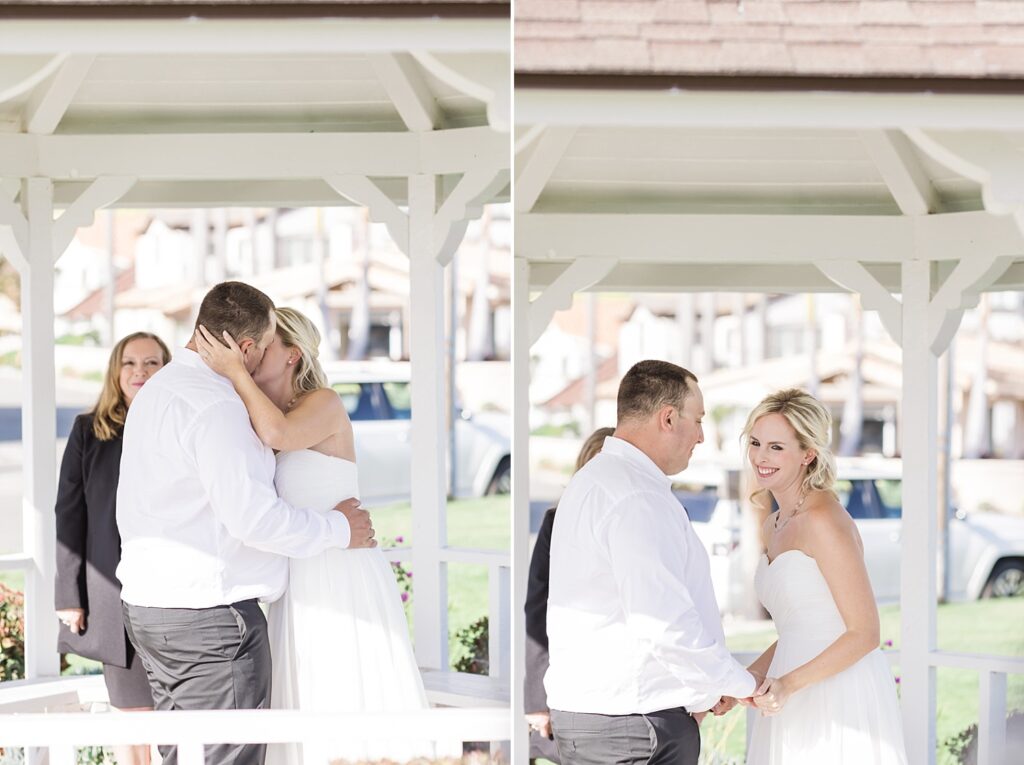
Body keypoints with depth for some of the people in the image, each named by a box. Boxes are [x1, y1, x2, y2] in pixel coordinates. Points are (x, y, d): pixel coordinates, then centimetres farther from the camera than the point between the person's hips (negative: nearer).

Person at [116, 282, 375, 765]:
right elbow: (253, 516, -23)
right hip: (210, 616, -10)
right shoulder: (216, 406, -18)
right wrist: (339, 530, -9)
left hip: (149, 606, 10)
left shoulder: (155, 390, 15)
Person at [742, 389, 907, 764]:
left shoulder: (825, 520, -14)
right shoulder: (774, 526, 12)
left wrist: (787, 685, -23)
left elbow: (864, 633, -15)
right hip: (797, 705, 8)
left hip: (840, 701, -8)